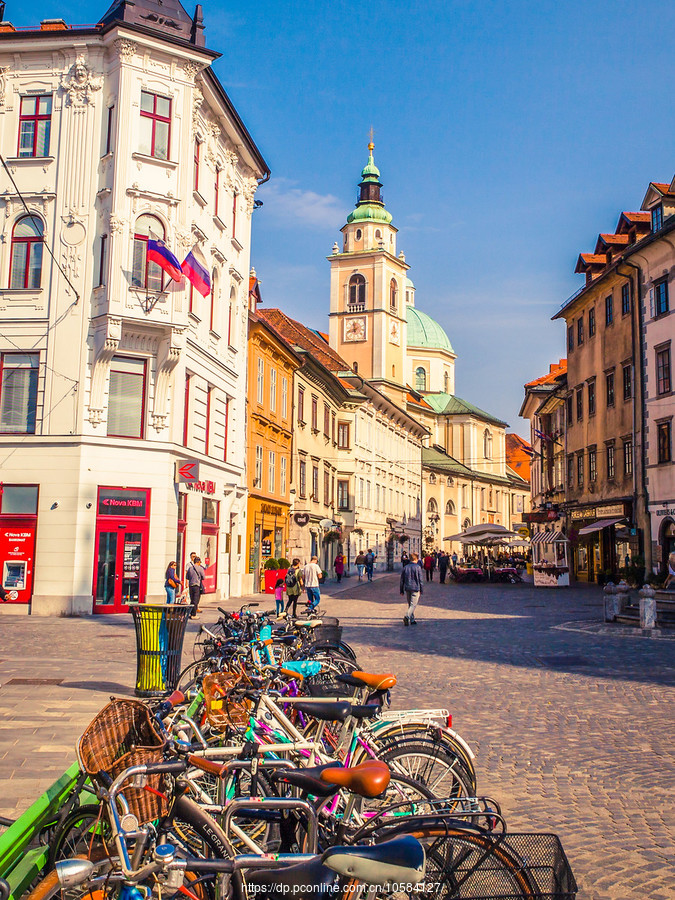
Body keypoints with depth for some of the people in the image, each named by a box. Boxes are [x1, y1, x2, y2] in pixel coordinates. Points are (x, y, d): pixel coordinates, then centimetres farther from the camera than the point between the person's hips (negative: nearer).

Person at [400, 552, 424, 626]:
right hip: (415, 589, -5)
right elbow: (420, 580, -6)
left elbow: (402, 580, 10)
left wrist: (401, 591, 16)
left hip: (407, 589, 5)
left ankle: (412, 620, 19)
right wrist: (421, 590, 1)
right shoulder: (417, 567, -6)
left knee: (410, 604, 15)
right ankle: (407, 616, -27)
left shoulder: (405, 568, 7)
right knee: (413, 604, -7)